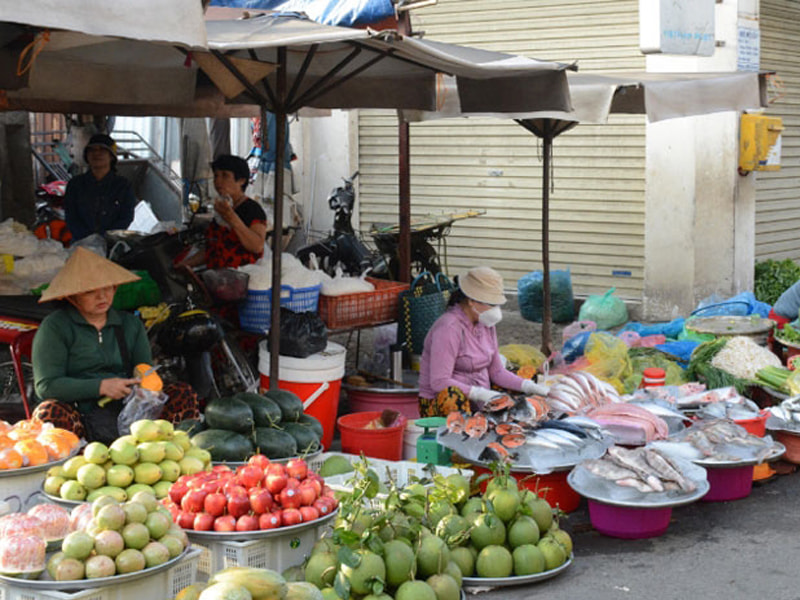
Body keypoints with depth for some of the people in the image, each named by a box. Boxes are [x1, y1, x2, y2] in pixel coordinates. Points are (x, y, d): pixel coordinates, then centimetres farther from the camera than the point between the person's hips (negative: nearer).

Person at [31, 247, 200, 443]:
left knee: (183, 394, -15)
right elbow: (45, 385, -5)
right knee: (50, 413, -36)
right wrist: (101, 387, -14)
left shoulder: (131, 323, 19)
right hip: (81, 417, -4)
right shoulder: (54, 327, 4)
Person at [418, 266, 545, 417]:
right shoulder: (449, 328, -18)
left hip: (478, 403, 7)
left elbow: (497, 371, 13)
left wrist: (527, 386, -3)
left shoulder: (486, 325, 9)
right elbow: (439, 382, -23)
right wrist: (480, 393, -30)